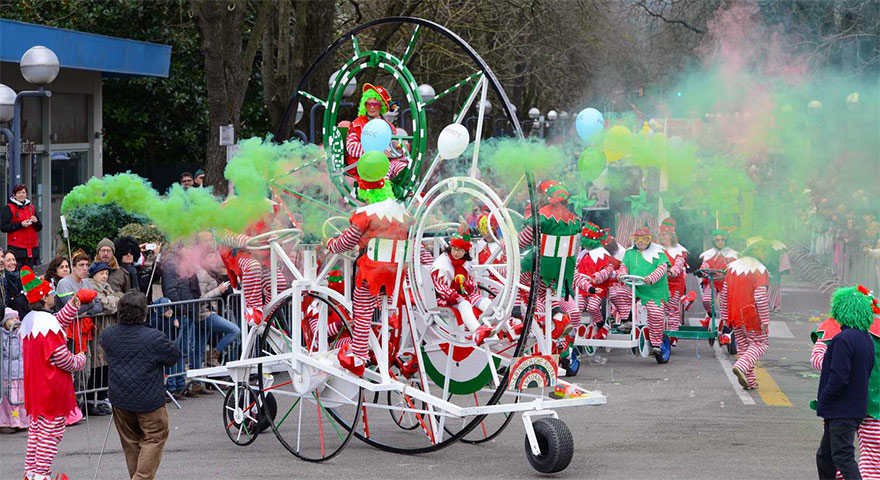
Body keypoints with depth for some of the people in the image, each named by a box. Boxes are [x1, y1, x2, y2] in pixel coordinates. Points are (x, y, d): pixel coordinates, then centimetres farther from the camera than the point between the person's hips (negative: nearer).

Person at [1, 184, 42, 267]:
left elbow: (39, 228, 19)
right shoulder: (9, 208, 0)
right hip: (16, 248, -5)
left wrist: (36, 222, -3)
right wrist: (20, 224, -16)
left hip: (32, 247, 5)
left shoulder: (31, 207, 17)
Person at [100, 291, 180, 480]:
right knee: (155, 438, 5)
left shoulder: (108, 335, -5)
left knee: (130, 443, 17)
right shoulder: (154, 338, -19)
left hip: (120, 400, 5)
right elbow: (175, 356, -4)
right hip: (149, 401, -5)